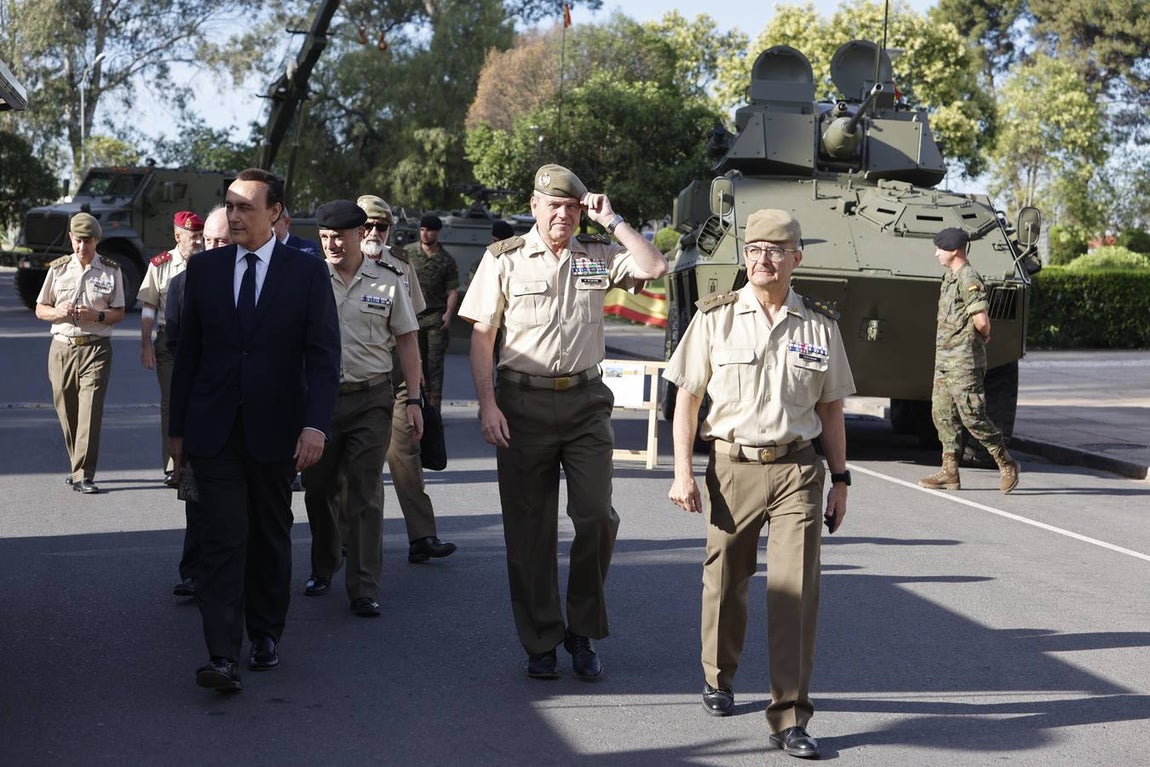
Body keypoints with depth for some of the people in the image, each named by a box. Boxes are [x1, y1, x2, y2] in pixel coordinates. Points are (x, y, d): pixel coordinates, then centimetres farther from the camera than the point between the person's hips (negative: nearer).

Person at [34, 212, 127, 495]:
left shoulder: (111, 270, 5)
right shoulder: (58, 268, 9)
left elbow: (119, 312, 6)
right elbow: (40, 309, 13)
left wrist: (97, 315, -14)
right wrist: (58, 312, -9)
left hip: (96, 348, -2)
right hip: (62, 348, 3)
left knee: (90, 411, -12)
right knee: (66, 411, 7)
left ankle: (83, 475, -12)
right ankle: (78, 466, 24)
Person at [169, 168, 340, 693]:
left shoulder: (307, 272, -1)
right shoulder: (204, 269, 6)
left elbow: (324, 355, -5)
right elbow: (188, 352, 9)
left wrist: (316, 424, -18)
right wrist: (178, 429, 8)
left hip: (275, 429, 0)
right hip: (214, 430, 1)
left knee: (271, 537, 12)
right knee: (223, 538, -8)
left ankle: (265, 637, 27)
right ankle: (221, 655, -11)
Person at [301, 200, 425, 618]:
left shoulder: (387, 281, 2)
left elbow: (407, 340, 6)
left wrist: (413, 399, 1)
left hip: (371, 399, -1)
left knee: (366, 493, -3)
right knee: (318, 488, 12)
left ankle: (365, 589, 0)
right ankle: (323, 568, 33)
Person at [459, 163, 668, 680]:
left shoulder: (598, 256, 10)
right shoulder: (504, 259, 3)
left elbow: (654, 268, -5)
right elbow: (482, 336, 1)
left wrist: (611, 220, -3)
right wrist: (488, 404, -8)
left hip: (585, 402, 1)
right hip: (523, 404, -1)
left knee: (596, 516, -6)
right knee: (529, 529, 3)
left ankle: (583, 632, 12)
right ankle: (540, 642, 14)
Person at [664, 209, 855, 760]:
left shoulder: (819, 325, 5)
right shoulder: (715, 317, 1)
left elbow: (830, 409, 12)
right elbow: (686, 397, 4)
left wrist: (840, 479, 11)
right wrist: (682, 471, -3)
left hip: (797, 470, 0)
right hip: (732, 466, 0)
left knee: (795, 590, -7)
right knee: (725, 583, 11)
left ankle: (789, 719, -3)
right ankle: (718, 681, 36)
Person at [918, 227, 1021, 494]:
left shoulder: (968, 280, -16)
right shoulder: (950, 277, 15)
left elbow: (981, 320, -23)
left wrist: (983, 336, -4)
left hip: (963, 361, -10)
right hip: (944, 358, 10)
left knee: (973, 417, -6)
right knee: (942, 414, 9)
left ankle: (1007, 464, 6)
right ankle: (949, 472, 14)